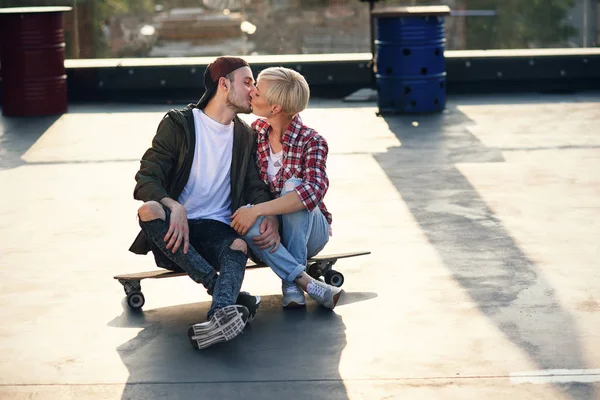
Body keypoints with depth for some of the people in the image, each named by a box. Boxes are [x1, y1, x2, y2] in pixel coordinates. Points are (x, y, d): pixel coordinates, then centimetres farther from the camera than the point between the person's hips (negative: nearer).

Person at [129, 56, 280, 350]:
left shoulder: (245, 136, 16)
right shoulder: (178, 124, 2)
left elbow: (255, 187, 12)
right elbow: (146, 179, -7)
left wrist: (269, 215, -13)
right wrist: (173, 207, -30)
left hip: (217, 229, 2)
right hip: (174, 232, -2)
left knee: (239, 245, -33)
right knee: (149, 210, -35)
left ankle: (222, 314, -62)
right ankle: (229, 296, -38)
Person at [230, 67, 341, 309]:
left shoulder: (311, 141, -16)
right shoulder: (255, 131, 0)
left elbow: (315, 190, -34)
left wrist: (257, 210, -40)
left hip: (309, 231, -3)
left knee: (293, 185, -33)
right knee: (245, 222, -32)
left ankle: (291, 283, -31)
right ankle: (307, 283, -35)